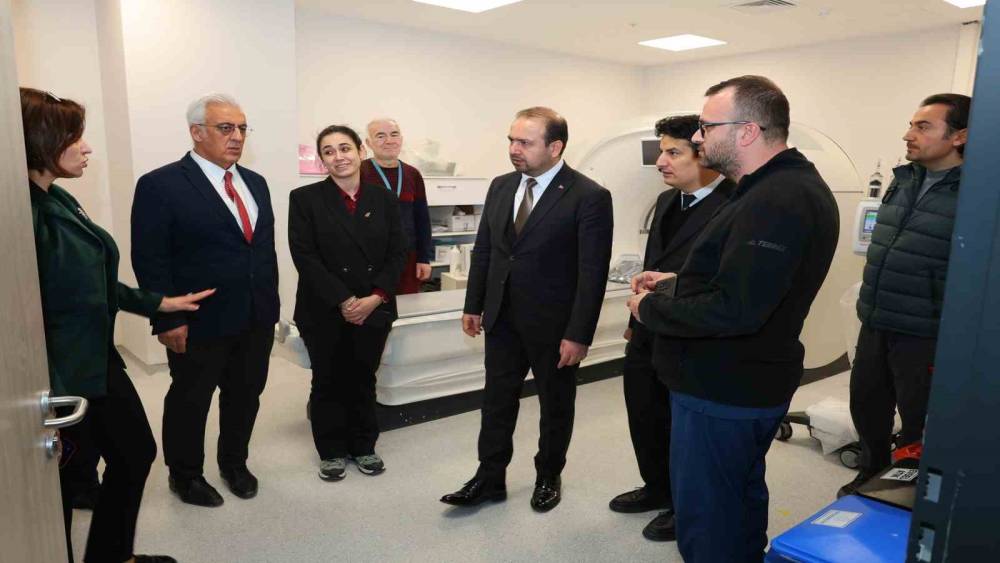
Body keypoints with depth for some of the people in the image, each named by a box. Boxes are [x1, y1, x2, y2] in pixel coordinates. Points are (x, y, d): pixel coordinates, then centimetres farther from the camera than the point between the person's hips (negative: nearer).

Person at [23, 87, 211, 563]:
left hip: (99, 363, 10)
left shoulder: (59, 200, 8)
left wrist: (159, 303, 20)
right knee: (65, 484, 10)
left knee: (137, 453, 22)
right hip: (62, 379, -10)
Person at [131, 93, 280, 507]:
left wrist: (271, 305, 10)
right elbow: (149, 259, -12)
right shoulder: (160, 185, -11)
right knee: (190, 402, 13)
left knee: (245, 397, 18)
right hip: (199, 323, -5)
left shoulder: (255, 183, 10)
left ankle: (234, 463, 40)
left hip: (257, 320, 6)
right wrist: (167, 320, -15)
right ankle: (185, 474, 35)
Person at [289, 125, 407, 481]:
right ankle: (332, 451, 28)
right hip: (324, 312, -2)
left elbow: (397, 253, 1)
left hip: (373, 310, 2)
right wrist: (343, 301, -16)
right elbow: (305, 256, -10)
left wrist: (375, 297, -12)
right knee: (328, 382, 11)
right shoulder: (305, 199, -3)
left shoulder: (383, 198, 4)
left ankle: (364, 446, 31)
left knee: (363, 380, 14)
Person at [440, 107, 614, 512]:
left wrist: (579, 335, -17)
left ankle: (548, 477, 35)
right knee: (497, 401, 13)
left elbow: (592, 273, -16)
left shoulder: (589, 197, -15)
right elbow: (483, 250, 10)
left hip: (554, 325, -5)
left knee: (556, 406, 14)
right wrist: (474, 306, 9)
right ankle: (489, 479, 28)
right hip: (502, 319, 5)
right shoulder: (501, 186, 4)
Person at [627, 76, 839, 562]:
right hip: (745, 384, 10)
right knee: (741, 504, 27)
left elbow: (733, 311, -33)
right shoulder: (789, 186, 9)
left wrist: (649, 308, -18)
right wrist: (675, 283, 8)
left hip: (722, 394, -10)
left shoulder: (775, 202, -26)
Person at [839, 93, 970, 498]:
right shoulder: (903, 179, 6)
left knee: (920, 427, 10)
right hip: (874, 327, 7)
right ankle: (872, 476, 42)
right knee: (866, 408, 20)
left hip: (926, 337, -7)